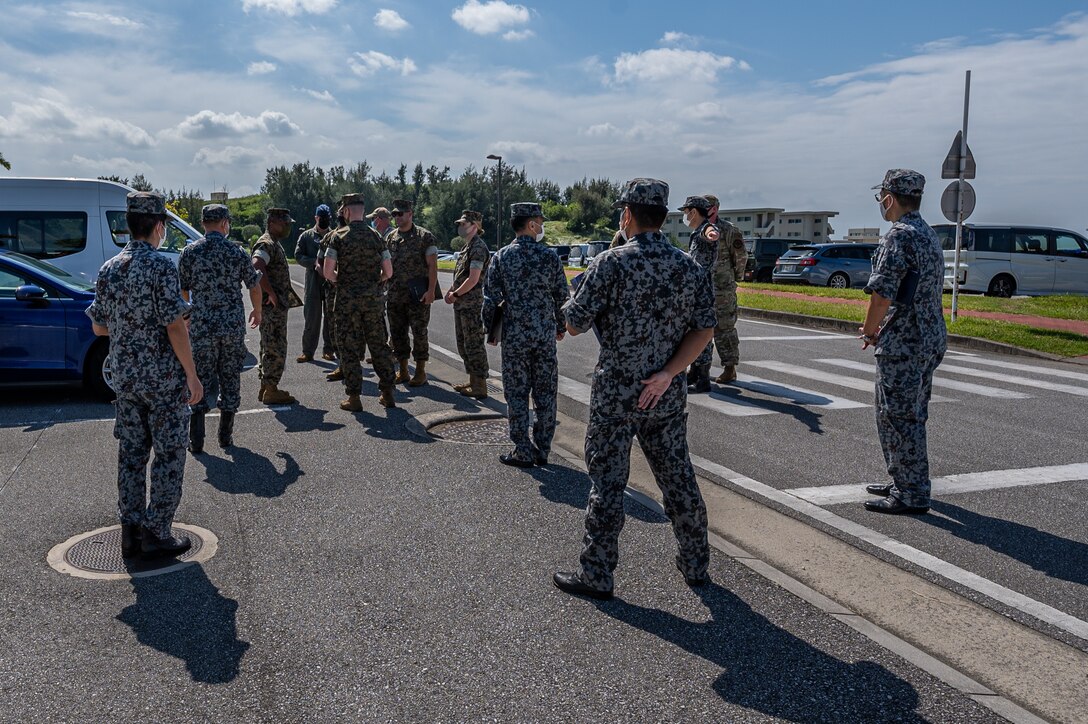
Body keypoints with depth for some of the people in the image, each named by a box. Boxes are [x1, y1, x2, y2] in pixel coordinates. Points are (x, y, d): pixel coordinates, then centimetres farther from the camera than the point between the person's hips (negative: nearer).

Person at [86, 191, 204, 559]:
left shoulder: (108, 269, 6)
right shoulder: (160, 266, -14)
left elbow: (98, 327, 11)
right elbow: (175, 325, -19)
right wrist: (192, 376, -14)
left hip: (125, 378, 7)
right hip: (164, 378, -6)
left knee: (131, 453, 13)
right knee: (169, 454, 3)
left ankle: (131, 530, 19)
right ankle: (156, 533, 5)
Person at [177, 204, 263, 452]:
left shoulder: (189, 252, -2)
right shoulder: (237, 251, -1)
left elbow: (182, 290, 4)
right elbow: (254, 286, 6)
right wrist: (257, 312, 24)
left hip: (201, 327, 0)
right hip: (233, 325, 0)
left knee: (201, 379, 6)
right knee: (231, 379, 11)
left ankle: (196, 441, 4)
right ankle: (226, 436, 16)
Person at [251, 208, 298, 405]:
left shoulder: (275, 244, 18)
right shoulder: (266, 244, -16)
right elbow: (257, 268, -33)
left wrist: (284, 297, 18)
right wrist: (271, 294, -28)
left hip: (277, 305, 11)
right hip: (272, 306, -11)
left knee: (270, 347, 15)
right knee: (276, 348, -6)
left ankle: (266, 387, 23)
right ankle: (271, 391, 0)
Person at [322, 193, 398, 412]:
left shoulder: (338, 236, -6)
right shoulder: (376, 236, 3)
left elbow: (328, 273, -10)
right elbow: (388, 272, 2)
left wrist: (340, 280, 10)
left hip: (347, 299, -3)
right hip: (373, 299, 3)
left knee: (349, 348, 4)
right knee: (379, 344, 12)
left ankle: (354, 397, 6)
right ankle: (387, 393, 16)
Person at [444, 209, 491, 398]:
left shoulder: (478, 248, -15)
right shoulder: (468, 247, 17)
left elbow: (473, 279, -20)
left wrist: (455, 294, -12)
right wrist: (451, 291, 8)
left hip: (471, 304, -10)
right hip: (461, 304, 10)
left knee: (474, 344, -5)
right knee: (463, 344, 15)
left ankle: (480, 386, 0)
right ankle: (473, 381, 25)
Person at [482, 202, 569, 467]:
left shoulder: (501, 256, -4)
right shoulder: (550, 256, -3)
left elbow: (492, 298, -4)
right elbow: (562, 296, 1)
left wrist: (490, 330, 9)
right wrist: (561, 326, 16)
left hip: (514, 335, -1)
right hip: (545, 335, 1)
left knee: (517, 395, 7)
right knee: (545, 394, 10)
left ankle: (523, 452, 10)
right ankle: (542, 450, 17)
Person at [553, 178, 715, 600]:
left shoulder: (611, 263, -12)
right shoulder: (690, 268, 3)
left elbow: (574, 325, -10)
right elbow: (704, 330, -1)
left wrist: (579, 297, 11)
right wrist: (666, 374, -8)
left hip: (615, 394, -4)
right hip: (667, 396, 4)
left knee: (607, 482, 4)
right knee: (678, 478, 15)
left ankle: (596, 575, 13)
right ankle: (695, 565, 28)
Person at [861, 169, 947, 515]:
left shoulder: (899, 236, -16)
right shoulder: (929, 235, 15)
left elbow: (882, 293, -22)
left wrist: (870, 331, -6)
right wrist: (879, 328, 16)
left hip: (902, 343, -10)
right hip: (931, 340, 10)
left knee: (897, 418, -2)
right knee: (912, 416, 18)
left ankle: (911, 496, 5)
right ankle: (905, 484, 29)